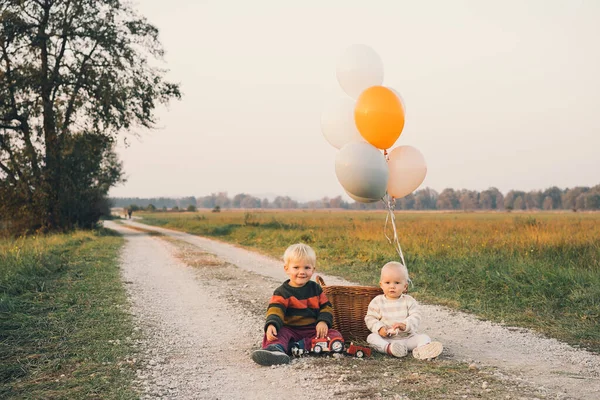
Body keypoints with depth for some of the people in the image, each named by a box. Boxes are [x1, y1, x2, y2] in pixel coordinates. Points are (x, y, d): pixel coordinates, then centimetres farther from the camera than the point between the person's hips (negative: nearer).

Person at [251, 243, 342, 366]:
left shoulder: (316, 289, 12)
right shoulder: (282, 292, 1)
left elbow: (326, 307, 10)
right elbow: (275, 310, -13)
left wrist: (323, 321, -12)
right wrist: (271, 325, -35)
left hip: (313, 330, 2)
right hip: (289, 329, -2)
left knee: (335, 335, -23)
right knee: (273, 335, -30)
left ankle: (297, 346, -35)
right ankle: (275, 349, -64)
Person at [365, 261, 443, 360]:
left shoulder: (409, 301, 3)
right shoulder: (377, 302, 3)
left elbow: (415, 317, -7)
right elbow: (370, 318, 1)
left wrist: (405, 325, -26)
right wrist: (379, 328, -18)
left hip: (407, 337, 1)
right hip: (385, 339, -1)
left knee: (424, 338, -19)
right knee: (372, 338, -26)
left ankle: (422, 349, -49)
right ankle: (388, 348, -51)